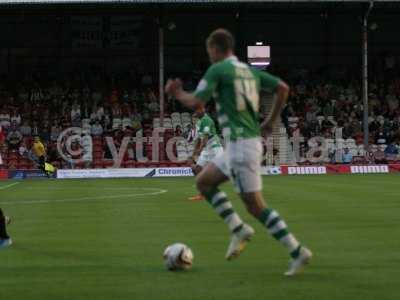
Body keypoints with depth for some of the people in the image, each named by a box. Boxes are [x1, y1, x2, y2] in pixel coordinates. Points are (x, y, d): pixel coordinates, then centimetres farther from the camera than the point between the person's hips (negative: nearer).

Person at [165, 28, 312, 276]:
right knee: (203, 182, 18)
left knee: (255, 205, -7)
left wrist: (176, 93, 8)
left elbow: (195, 102, -12)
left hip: (240, 144, -9)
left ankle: (298, 252, -8)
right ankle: (238, 229, 10)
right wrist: (272, 120, 17)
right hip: (244, 143, 9)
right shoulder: (249, 70, 14)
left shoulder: (218, 70, -8)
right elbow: (283, 87, 11)